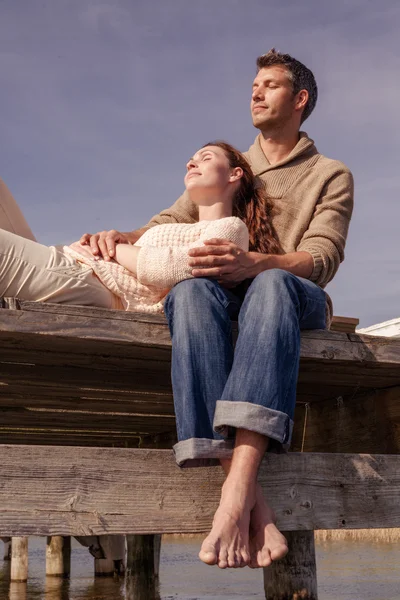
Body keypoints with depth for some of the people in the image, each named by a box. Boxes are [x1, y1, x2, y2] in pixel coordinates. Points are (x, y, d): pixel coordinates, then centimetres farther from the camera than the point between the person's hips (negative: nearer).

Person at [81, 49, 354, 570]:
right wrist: (121, 237, -12)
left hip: (299, 303, -2)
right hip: (226, 301, 2)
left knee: (273, 283, -39)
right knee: (191, 289, -36)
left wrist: (251, 263, -27)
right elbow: (168, 225, 13)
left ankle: (237, 488, -55)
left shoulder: (331, 176, 14)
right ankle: (252, 507, -50)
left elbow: (321, 259, -5)